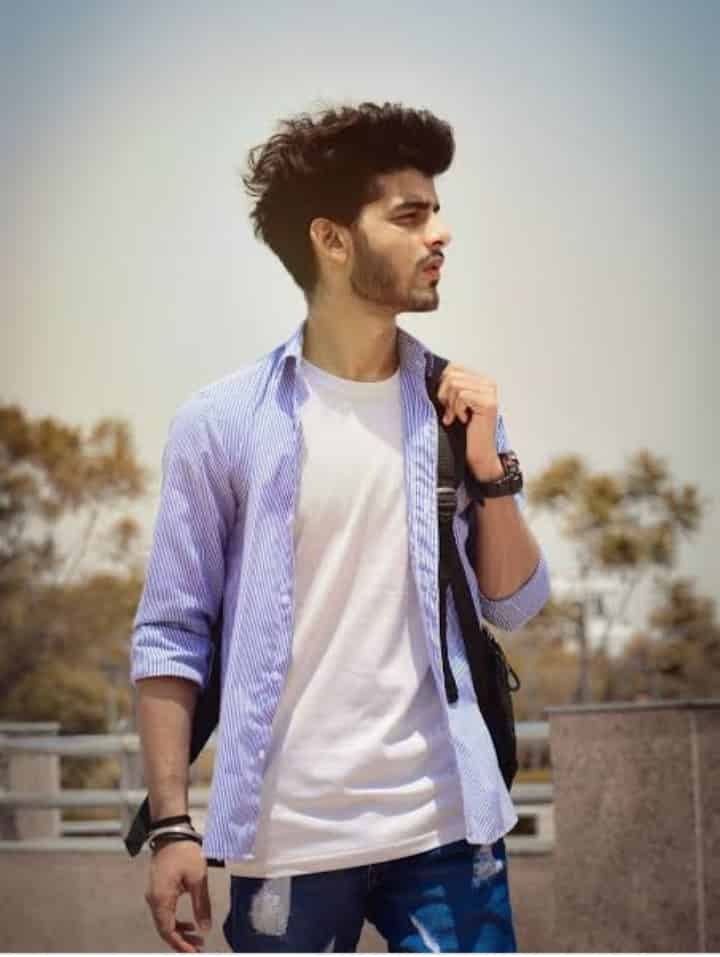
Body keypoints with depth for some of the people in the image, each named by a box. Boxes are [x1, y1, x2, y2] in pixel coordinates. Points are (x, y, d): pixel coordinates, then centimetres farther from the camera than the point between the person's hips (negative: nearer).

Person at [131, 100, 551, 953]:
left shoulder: (454, 405, 6)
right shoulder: (222, 422, -4)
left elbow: (515, 607, 9)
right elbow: (171, 634, -2)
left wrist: (490, 470, -5)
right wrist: (172, 824, -7)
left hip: (442, 821, 2)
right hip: (286, 835, -2)